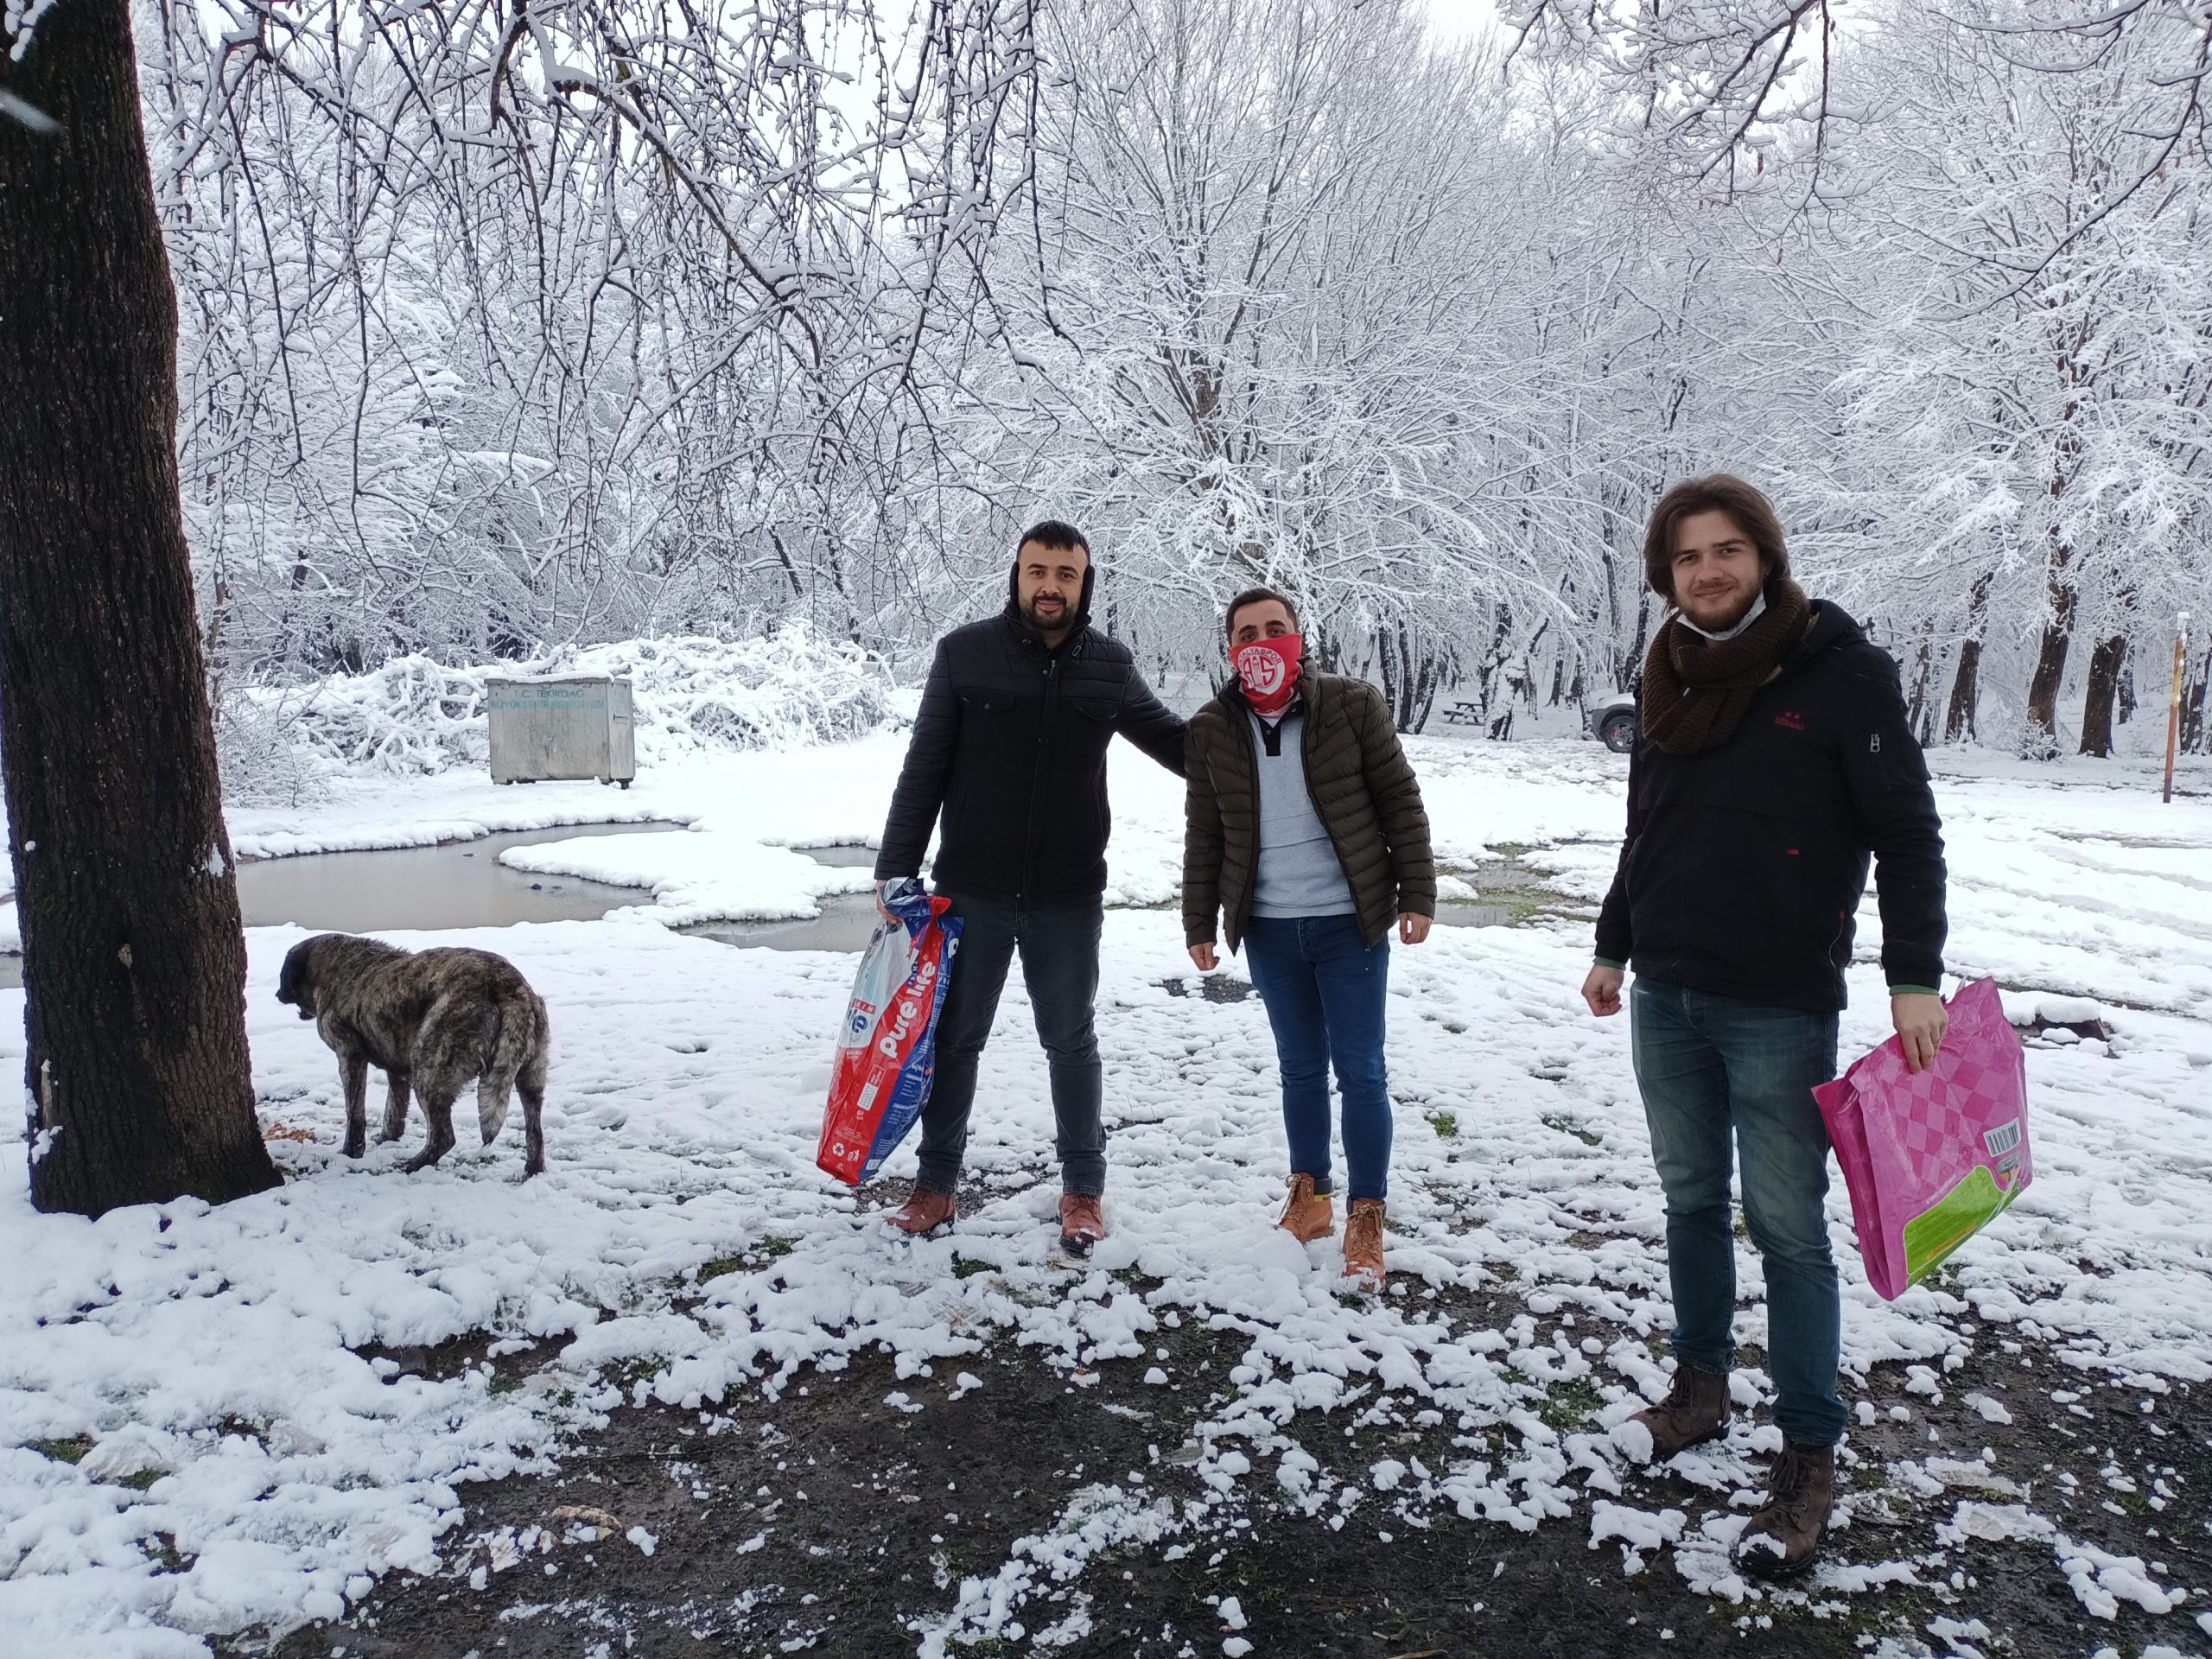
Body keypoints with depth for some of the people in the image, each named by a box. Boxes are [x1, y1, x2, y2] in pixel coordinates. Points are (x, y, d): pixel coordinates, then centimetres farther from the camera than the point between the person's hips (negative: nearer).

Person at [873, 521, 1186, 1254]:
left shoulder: (1110, 666, 0)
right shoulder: (964, 652, -5)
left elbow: (1172, 739, 14)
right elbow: (923, 770, -2)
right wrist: (895, 871, -4)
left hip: (1068, 898, 1)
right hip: (971, 892, 0)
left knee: (1071, 1042, 13)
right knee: (954, 1037, 12)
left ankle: (1083, 1187, 29)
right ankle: (937, 1180, 29)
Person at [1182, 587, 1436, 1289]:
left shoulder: (1352, 705, -5)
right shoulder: (1211, 731, 2)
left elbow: (1400, 801, -2)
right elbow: (1204, 836, 8)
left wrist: (1417, 894, -5)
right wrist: (1199, 923, 8)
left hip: (1351, 923, -2)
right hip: (1269, 930, 3)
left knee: (1360, 1072, 3)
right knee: (1300, 1068, 15)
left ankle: (1366, 1219, 15)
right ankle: (1310, 1198, 30)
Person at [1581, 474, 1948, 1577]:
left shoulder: (1843, 672, -8)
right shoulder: (1671, 680, 8)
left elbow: (1907, 833, -8)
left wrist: (1914, 978, -13)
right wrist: (1614, 947, 20)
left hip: (1781, 1008, -5)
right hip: (1667, 998, 6)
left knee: (1786, 1227, 0)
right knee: (1691, 1202, 15)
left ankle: (1810, 1454, 14)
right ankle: (1700, 1389, 31)